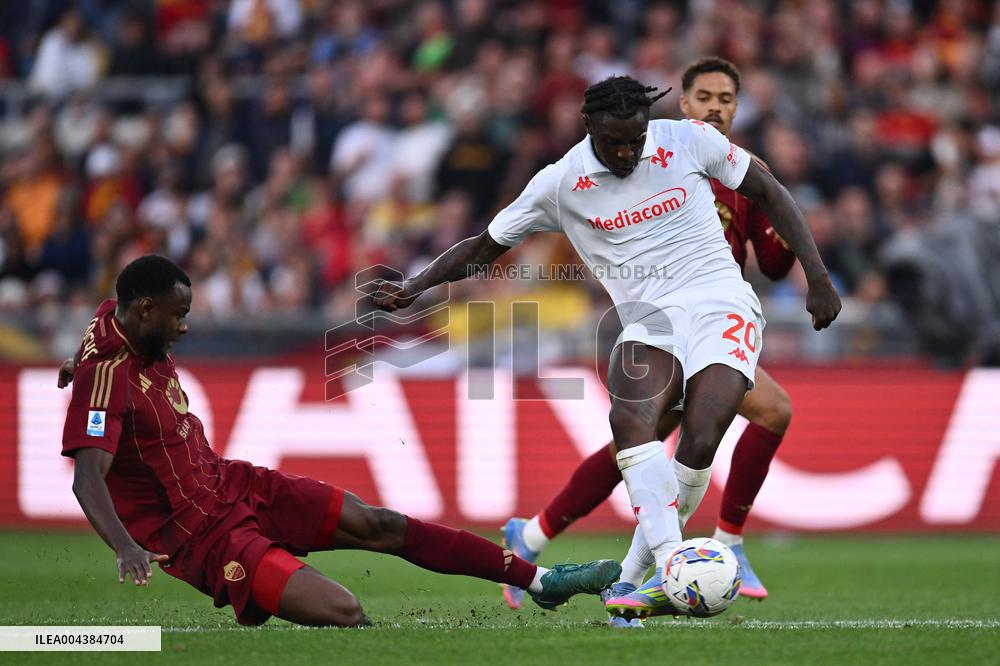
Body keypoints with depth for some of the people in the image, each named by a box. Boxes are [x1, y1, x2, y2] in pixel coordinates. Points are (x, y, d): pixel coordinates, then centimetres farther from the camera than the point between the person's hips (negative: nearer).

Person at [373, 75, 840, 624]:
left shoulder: (690, 140, 0)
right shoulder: (559, 185, 1)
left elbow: (767, 193, 12)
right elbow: (484, 247, 12)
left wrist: (817, 277, 7)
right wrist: (414, 287, -1)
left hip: (719, 304, -1)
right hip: (647, 323, 1)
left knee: (699, 441, -25)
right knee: (629, 417, -32)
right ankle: (672, 565, -40)